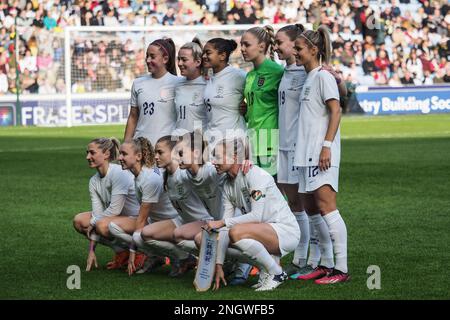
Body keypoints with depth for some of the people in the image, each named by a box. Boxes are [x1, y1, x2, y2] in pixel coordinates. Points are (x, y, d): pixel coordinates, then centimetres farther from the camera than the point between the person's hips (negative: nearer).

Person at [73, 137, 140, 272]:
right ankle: (121, 251, 3)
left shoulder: (119, 174, -22)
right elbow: (97, 213, -2)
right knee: (79, 220, -2)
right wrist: (91, 250, -8)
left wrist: (93, 222, -11)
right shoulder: (94, 181, 2)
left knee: (103, 225, -33)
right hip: (117, 217, 9)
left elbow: (115, 209, -25)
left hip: (137, 220, -9)